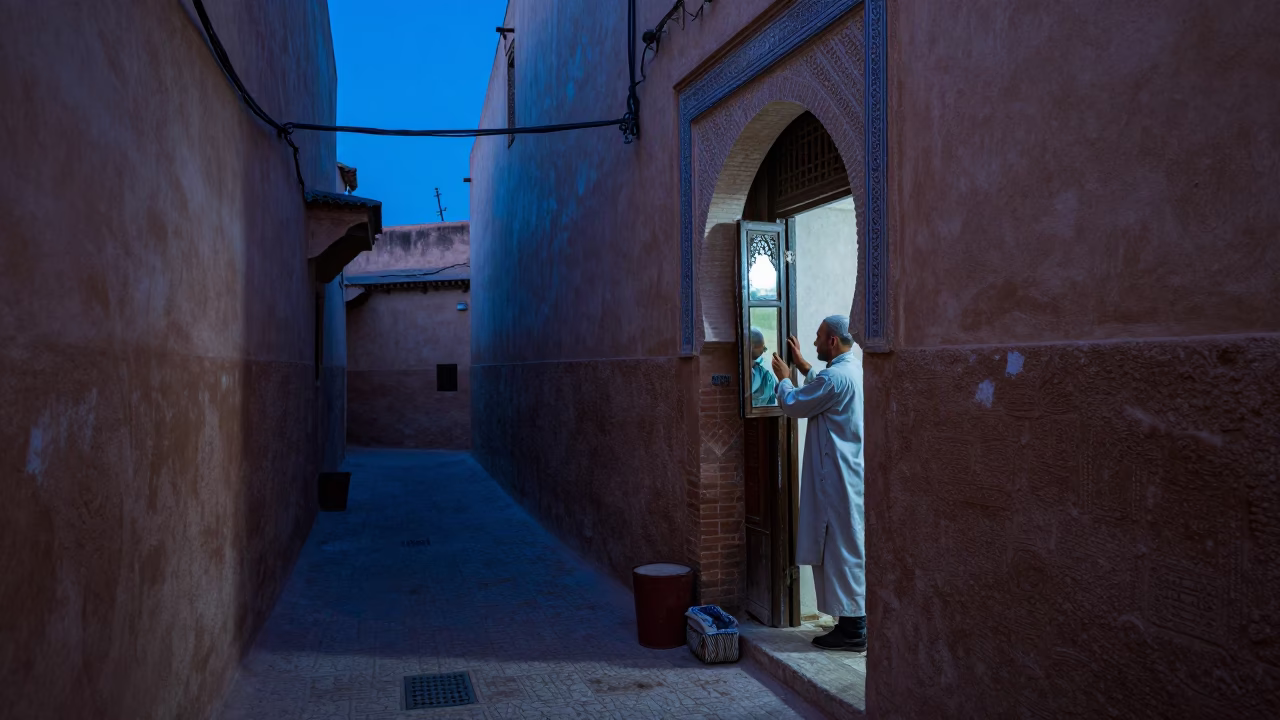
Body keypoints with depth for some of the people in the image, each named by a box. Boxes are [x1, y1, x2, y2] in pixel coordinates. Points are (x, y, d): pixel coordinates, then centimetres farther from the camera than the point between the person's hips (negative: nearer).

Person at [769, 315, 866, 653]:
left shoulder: (836, 376, -19)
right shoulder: (854, 370, 11)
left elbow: (793, 405, -8)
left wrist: (784, 377, 9)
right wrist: (801, 364, 32)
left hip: (838, 477, -10)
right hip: (849, 473, 10)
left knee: (842, 549, -3)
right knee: (847, 548, 15)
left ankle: (853, 631, 4)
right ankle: (854, 623, 22)